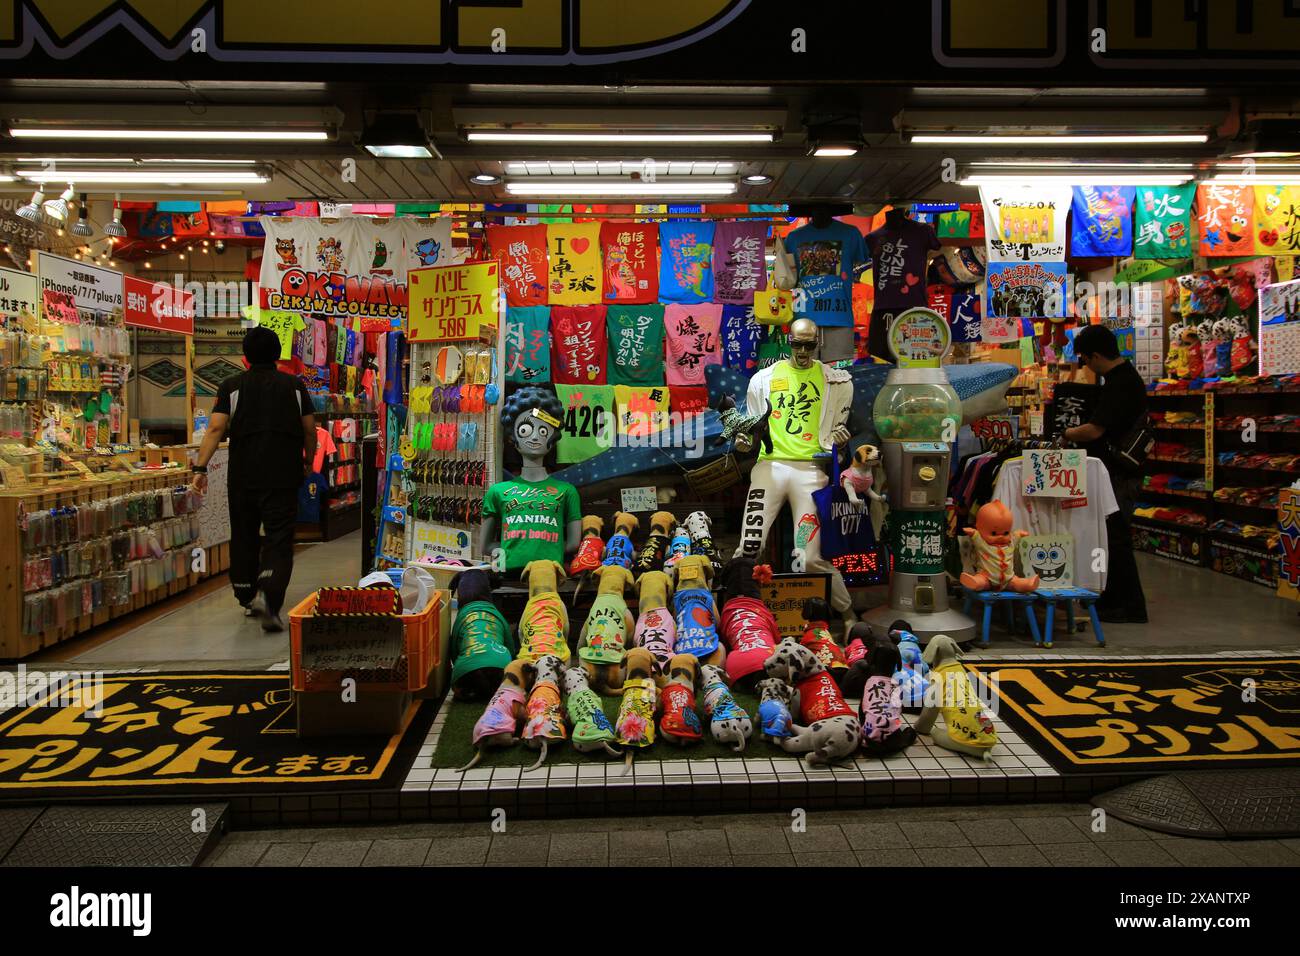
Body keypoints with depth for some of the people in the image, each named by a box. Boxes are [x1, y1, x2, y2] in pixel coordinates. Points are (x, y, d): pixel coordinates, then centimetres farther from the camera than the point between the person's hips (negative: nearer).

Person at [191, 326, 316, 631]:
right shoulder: (294, 385, 5)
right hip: (284, 477, -1)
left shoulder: (232, 386, 4)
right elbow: (310, 430, 7)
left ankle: (247, 600, 28)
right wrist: (308, 461, 23)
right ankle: (267, 595, -25)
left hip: (242, 477, 1)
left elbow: (216, 428, -7)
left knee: (244, 538, 16)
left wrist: (200, 469, -6)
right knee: (279, 541, -3)